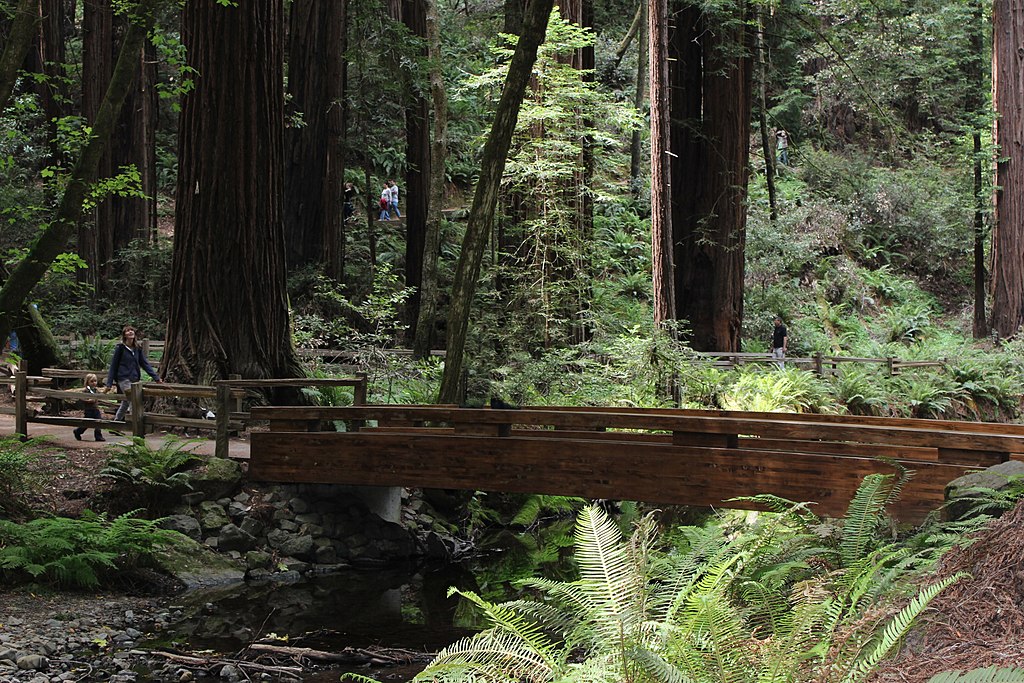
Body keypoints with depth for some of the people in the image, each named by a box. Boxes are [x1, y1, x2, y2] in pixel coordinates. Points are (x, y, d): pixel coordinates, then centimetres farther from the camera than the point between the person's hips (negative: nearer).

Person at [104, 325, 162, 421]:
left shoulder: (138, 349, 9)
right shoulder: (120, 348, -4)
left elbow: (145, 364, 11)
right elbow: (113, 366, -1)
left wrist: (156, 378, 4)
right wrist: (109, 384, -2)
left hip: (135, 380, 6)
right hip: (124, 379, -6)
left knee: (125, 404, 13)